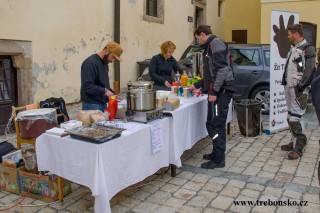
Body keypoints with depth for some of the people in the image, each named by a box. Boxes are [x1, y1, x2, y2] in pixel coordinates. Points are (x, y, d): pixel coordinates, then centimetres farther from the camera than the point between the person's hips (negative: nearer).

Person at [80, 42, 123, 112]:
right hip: (92, 106, -9)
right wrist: (104, 91, -26)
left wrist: (112, 94, 8)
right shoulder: (90, 63, -16)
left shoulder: (104, 63, 12)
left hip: (103, 104, 9)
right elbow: (86, 86, -25)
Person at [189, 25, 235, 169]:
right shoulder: (210, 46, 23)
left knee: (216, 125, -6)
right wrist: (197, 85, 33)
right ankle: (217, 153, 23)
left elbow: (222, 70, -20)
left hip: (221, 91, -10)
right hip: (218, 91, 10)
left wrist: (214, 91, -21)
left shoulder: (216, 43, -8)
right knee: (213, 124, 13)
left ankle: (218, 159, 1)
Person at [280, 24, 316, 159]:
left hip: (298, 89, -9)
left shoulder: (307, 49, -10)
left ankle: (298, 148, -4)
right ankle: (294, 142, 25)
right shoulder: (293, 48, 18)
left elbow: (309, 71, -16)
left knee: (296, 118, -11)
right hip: (289, 87, 9)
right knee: (290, 117, 13)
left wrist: (300, 87, -21)